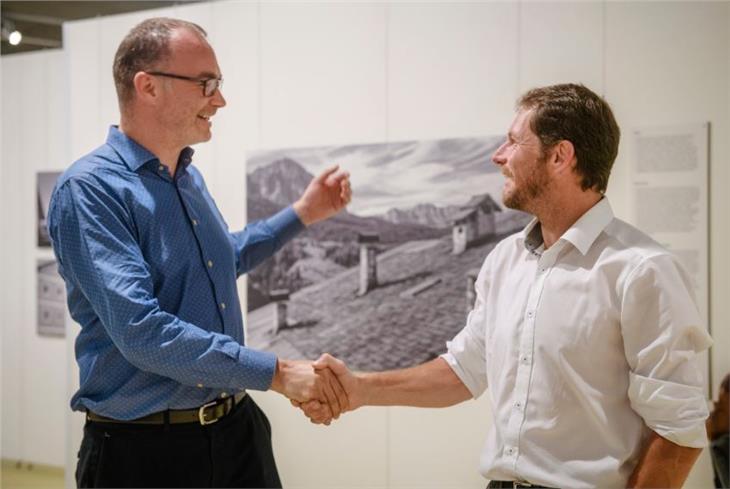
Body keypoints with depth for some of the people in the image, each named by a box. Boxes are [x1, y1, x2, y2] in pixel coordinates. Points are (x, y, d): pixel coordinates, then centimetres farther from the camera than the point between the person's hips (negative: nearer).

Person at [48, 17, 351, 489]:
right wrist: (275, 372, -27)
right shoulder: (90, 189, -17)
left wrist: (303, 214, 22)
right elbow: (141, 330, -27)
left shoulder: (191, 178, 9)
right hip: (142, 449, -7)